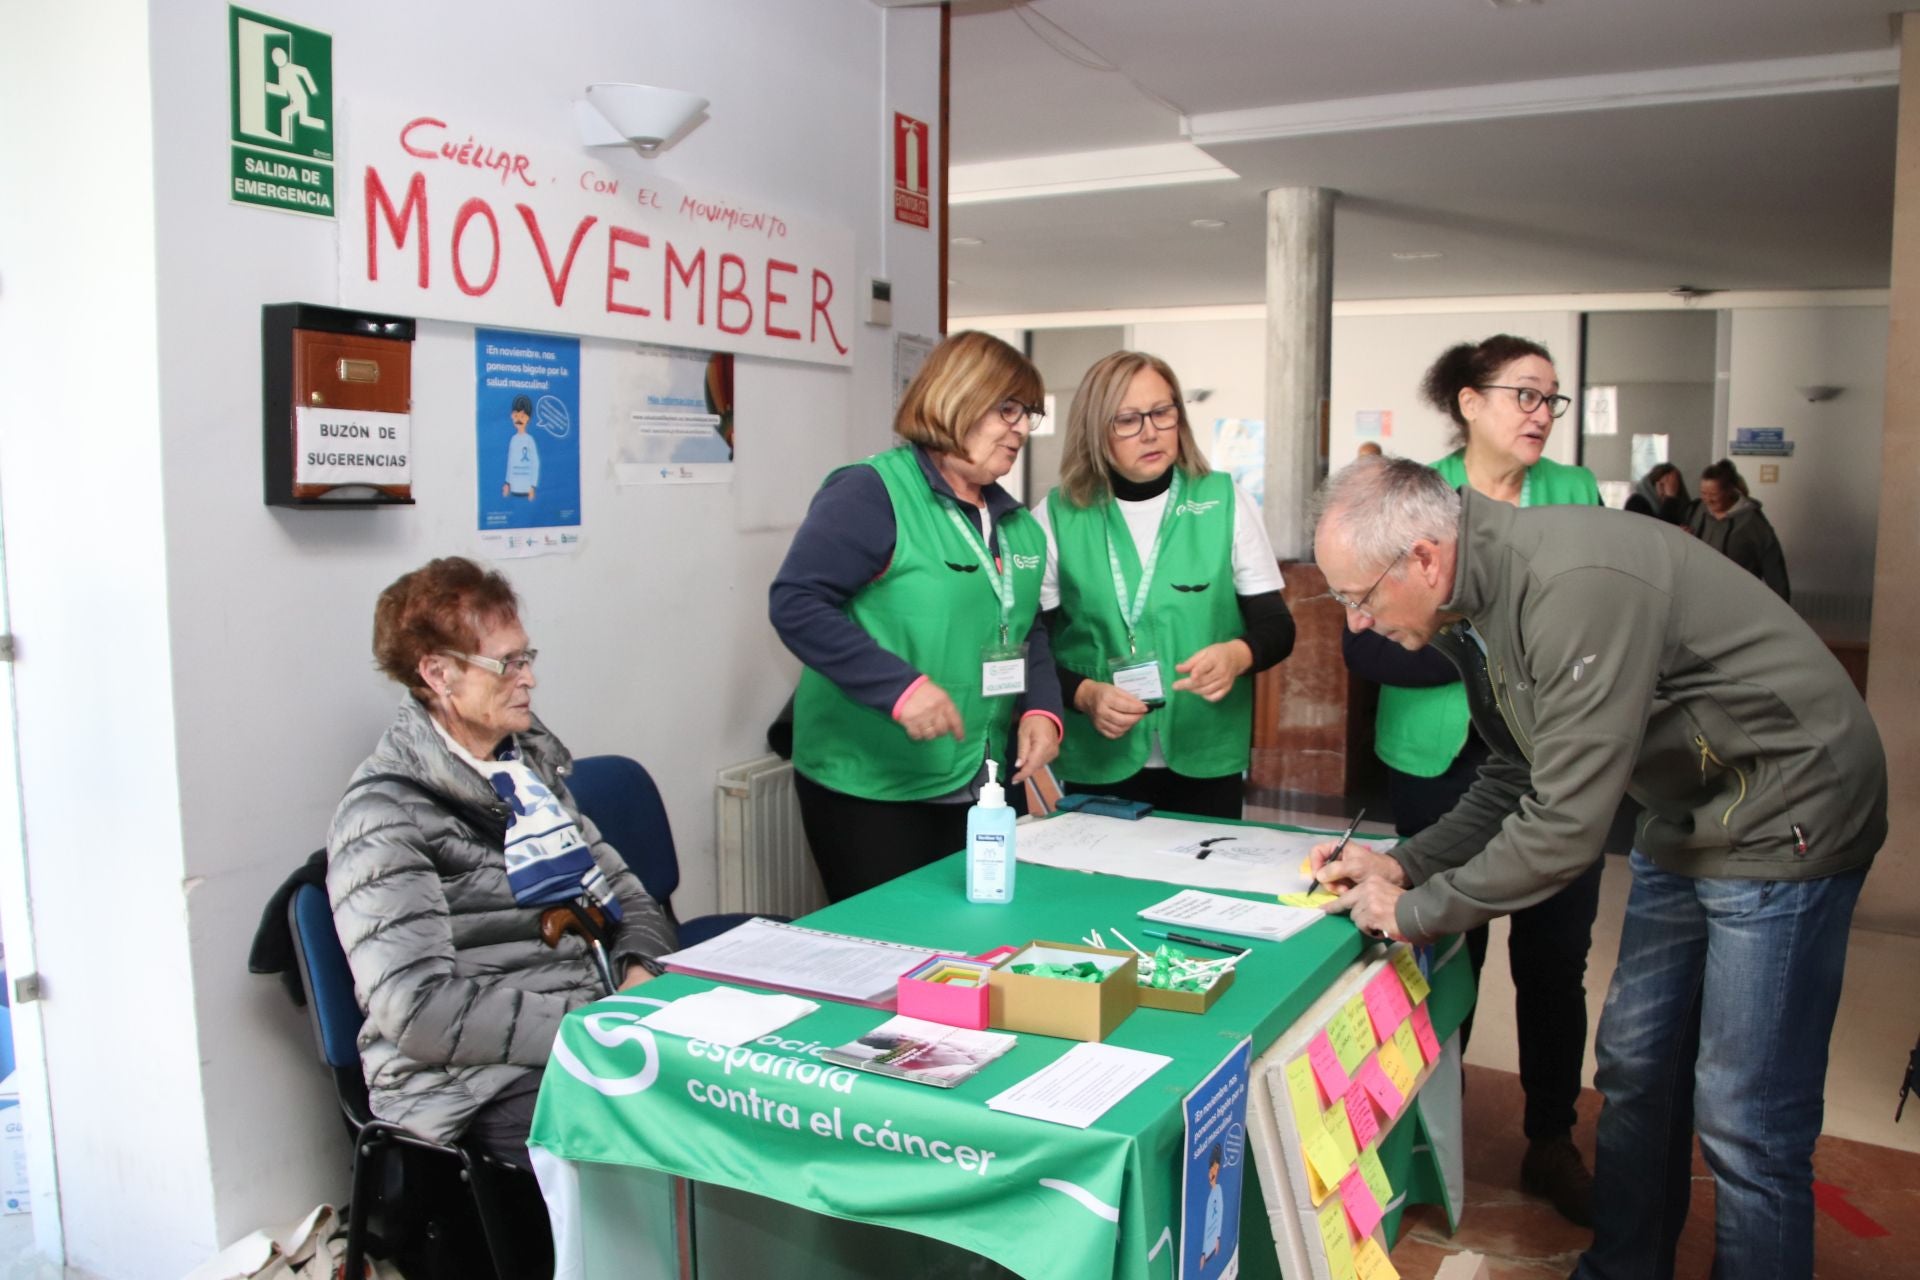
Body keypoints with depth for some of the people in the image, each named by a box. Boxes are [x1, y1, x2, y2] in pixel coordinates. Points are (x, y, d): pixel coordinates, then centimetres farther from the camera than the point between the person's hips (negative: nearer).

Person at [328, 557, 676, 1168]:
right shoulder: (386, 814, -8)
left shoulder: (531, 761, 15)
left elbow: (620, 888, 21)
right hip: (484, 1085, -7)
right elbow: (418, 1010, -17)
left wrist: (641, 976, 1)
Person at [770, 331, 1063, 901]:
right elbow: (796, 604, -19)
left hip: (984, 788, 8)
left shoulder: (1016, 523, 13)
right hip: (872, 790, -7)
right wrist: (898, 686, -27)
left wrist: (1041, 707, 1)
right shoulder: (871, 493, -12)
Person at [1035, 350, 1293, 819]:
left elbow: (1276, 626, 0)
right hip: (1095, 766, 0)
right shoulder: (1055, 517, -3)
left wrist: (1237, 654, -21)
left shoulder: (1225, 502, -2)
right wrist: (1084, 694, -18)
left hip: (1207, 762, 1)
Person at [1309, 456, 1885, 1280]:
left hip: (1784, 817, -9)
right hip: (1686, 812, 9)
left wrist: (1414, 912, -19)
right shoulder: (1475, 604, -2)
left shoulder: (1575, 586, -32)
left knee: (1744, 1120, -4)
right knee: (1633, 1068, 16)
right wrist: (1402, 865, -3)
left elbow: (1567, 826, -31)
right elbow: (1516, 781, 9)